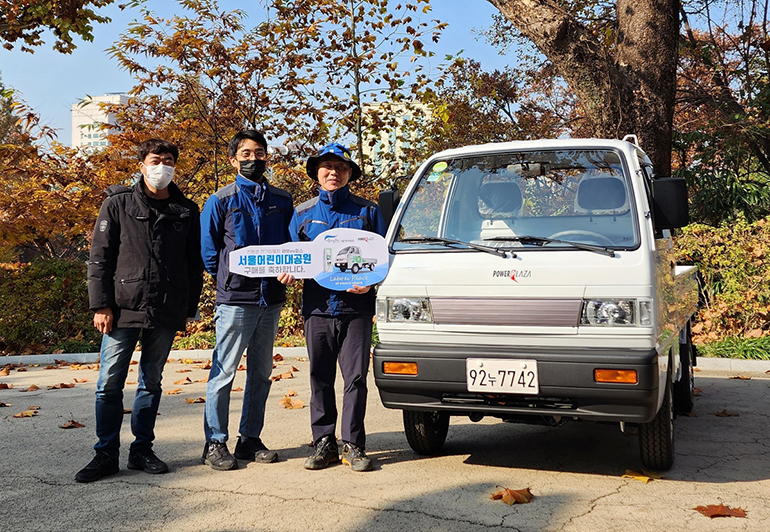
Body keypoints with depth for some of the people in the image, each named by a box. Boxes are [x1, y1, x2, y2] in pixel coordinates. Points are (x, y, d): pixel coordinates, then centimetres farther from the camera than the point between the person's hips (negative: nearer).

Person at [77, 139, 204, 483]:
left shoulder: (187, 211, 9)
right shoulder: (119, 204, 4)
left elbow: (194, 266, 12)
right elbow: (99, 258, 1)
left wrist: (189, 309, 8)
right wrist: (101, 305, -6)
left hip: (166, 314, 2)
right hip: (123, 310, -2)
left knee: (151, 383, 10)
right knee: (109, 384, -1)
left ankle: (142, 450, 21)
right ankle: (106, 454, 11)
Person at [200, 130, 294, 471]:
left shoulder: (282, 200, 12)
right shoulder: (221, 201, 1)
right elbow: (208, 251, 4)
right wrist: (228, 281, 2)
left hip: (271, 299, 5)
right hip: (235, 300, -4)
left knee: (261, 372, 10)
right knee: (224, 372, -3)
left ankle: (251, 440, 20)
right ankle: (215, 443, 7)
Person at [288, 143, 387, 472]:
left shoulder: (367, 211, 8)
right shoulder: (303, 214, 14)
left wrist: (368, 280, -11)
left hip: (356, 308, -2)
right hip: (317, 308, 2)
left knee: (355, 378, -1)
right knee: (320, 379, 6)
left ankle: (353, 445, 9)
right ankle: (323, 442, 16)